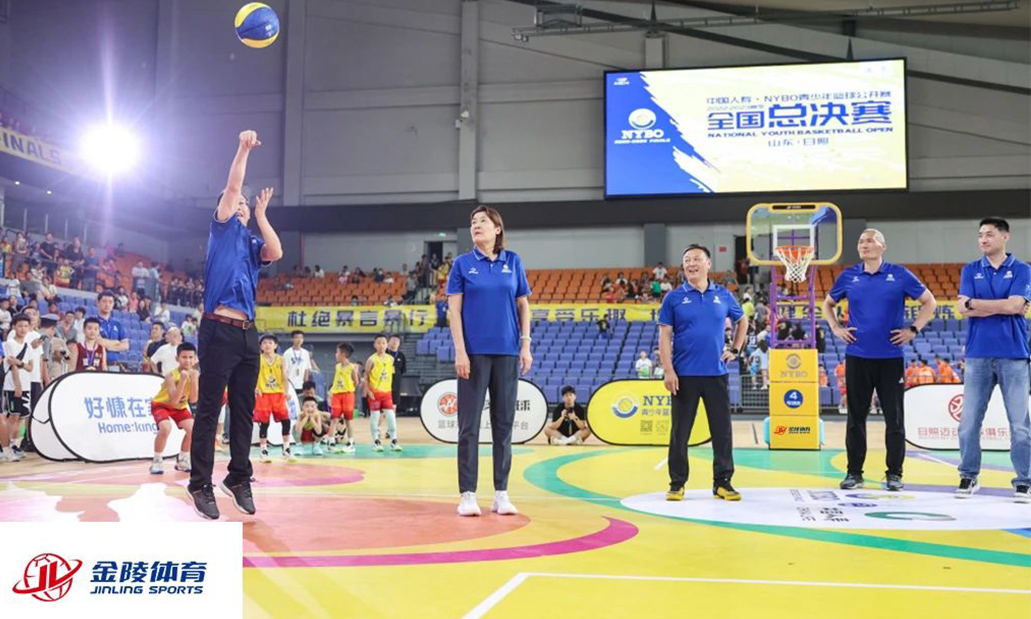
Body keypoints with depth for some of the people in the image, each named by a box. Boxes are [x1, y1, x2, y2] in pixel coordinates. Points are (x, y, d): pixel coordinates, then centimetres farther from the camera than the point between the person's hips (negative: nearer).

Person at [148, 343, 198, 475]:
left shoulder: (195, 375, -15)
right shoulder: (172, 375, -29)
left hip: (180, 407, 5)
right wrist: (183, 380, -45)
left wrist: (194, 380, -33)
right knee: (165, 428, -30)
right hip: (160, 404, -5)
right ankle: (157, 461, -12)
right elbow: (174, 400, -37)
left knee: (193, 429, -11)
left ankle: (182, 461, 10)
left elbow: (193, 400, -21)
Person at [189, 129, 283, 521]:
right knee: (209, 410, -4)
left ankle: (239, 478, 18)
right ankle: (200, 484, 0)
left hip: (247, 334, 6)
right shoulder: (221, 230, 8)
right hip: (219, 330, -6)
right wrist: (244, 149, -2)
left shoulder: (253, 243, 20)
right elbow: (232, 186, -1)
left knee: (243, 411, 9)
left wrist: (261, 215, 5)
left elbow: (276, 253, -1)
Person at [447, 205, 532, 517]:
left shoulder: (513, 261, 8)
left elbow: (523, 305, 11)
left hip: (507, 352, 2)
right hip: (474, 352, -2)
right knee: (469, 424, 0)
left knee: (504, 423, 6)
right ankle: (468, 495, 6)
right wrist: (460, 351, -10)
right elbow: (454, 309, -1)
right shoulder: (462, 263, 3)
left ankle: (501, 493, 13)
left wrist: (526, 346, 3)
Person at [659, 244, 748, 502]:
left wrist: (735, 350, 11)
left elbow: (742, 321, 23)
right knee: (680, 431, 4)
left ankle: (722, 482, 15)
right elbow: (664, 336, -2)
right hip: (684, 376, -2)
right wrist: (668, 371, -11)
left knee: (722, 430, 4)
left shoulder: (723, 296, 7)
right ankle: (677, 484, 14)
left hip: (716, 374, 2)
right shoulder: (674, 298, 0)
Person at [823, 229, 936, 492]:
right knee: (856, 416, 6)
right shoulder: (848, 276, 6)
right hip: (857, 357, 2)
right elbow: (828, 304, 20)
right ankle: (854, 472, 15)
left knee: (894, 418, 3)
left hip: (890, 357, -1)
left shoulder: (899, 275, 0)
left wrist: (913, 330, -3)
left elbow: (929, 302, 7)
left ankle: (894, 474, 13)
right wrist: (836, 328, 6)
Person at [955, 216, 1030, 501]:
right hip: (978, 355, 2)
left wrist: (974, 302, -6)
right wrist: (1003, 307, -8)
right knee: (969, 421, 2)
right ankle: (968, 476, 14)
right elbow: (964, 309, -2)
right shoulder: (970, 271, 9)